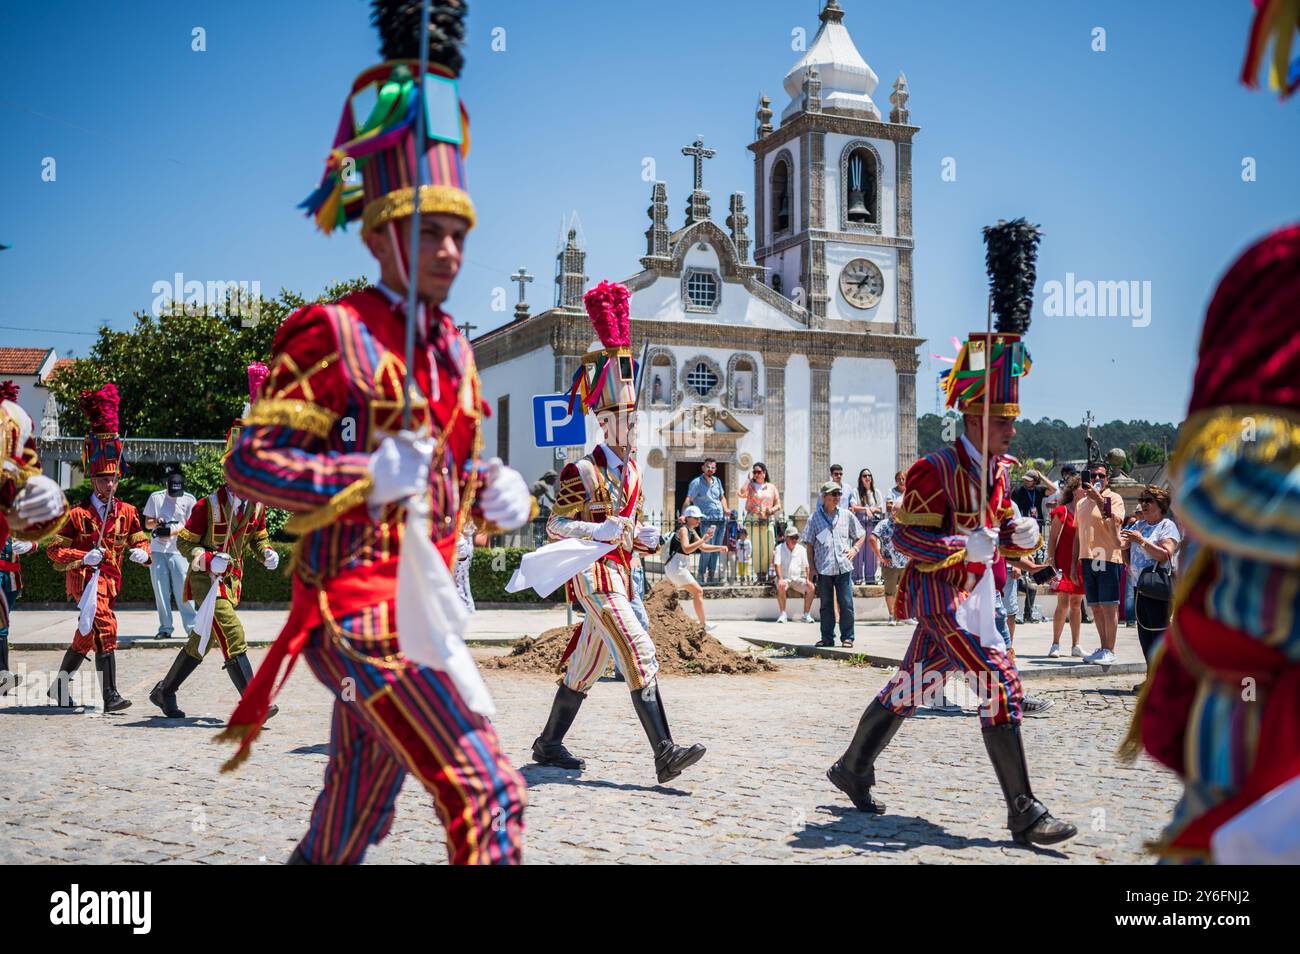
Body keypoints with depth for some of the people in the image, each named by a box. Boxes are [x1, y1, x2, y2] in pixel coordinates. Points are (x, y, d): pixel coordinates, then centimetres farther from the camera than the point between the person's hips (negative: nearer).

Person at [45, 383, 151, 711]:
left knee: (86, 635, 16)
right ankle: (110, 696, -22)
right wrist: (83, 558, -19)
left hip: (111, 579, 6)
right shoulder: (77, 514, -7)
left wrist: (141, 553, -10)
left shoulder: (127, 512, 6)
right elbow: (54, 550, -4)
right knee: (106, 628, -21)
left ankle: (60, 687, 34)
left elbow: (140, 540, 14)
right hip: (86, 577, -6)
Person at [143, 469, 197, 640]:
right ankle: (165, 628, 9)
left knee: (183, 590, -7)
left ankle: (193, 627, -4)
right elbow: (147, 524, 13)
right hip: (157, 551, 2)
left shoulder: (189, 499, 3)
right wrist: (156, 522, -10)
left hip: (179, 551, -2)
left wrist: (170, 532, -18)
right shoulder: (155, 497, 8)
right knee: (160, 592, 3)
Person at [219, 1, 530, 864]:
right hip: (363, 606, -8)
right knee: (487, 795, -17)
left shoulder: (451, 346, 14)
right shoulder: (332, 334, -8)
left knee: (348, 833, 18)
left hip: (421, 606, 8)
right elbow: (250, 462, -11)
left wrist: (499, 497, 2)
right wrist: (365, 476, -23)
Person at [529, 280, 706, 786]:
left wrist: (644, 536, 2)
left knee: (585, 666, 13)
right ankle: (664, 752, -19)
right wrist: (600, 531, -24)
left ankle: (549, 744, 25)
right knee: (640, 656, -16)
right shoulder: (582, 472, -10)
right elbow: (556, 526, -12)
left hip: (618, 575, 9)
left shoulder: (631, 472, 16)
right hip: (594, 576, -9)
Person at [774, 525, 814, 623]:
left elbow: (806, 566, 6)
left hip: (797, 579, 3)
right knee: (781, 587, -36)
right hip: (784, 579, -3)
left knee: (810, 587, -24)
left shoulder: (801, 549, 7)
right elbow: (777, 564, -11)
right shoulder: (780, 548, -1)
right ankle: (783, 615, -27)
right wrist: (780, 579, -27)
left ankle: (807, 615, -13)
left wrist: (808, 579, -11)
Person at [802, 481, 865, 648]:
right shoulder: (814, 518, 3)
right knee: (826, 605, 6)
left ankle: (847, 637, 7)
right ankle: (827, 637, 14)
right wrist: (812, 568, 0)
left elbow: (861, 535, 19)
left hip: (844, 567, 1)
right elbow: (809, 545, 5)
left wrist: (854, 549, 1)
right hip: (823, 569, 0)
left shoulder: (847, 515, 8)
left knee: (846, 603, -1)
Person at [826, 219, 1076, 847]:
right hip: (943, 600, -9)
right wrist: (963, 545, -30)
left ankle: (852, 769, 31)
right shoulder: (935, 471, -16)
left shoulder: (998, 469, 11)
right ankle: (1024, 814, -7)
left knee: (909, 689, 16)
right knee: (1001, 685, -13)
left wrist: (1019, 535, -2)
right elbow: (905, 538, -18)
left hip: (969, 598, 9)